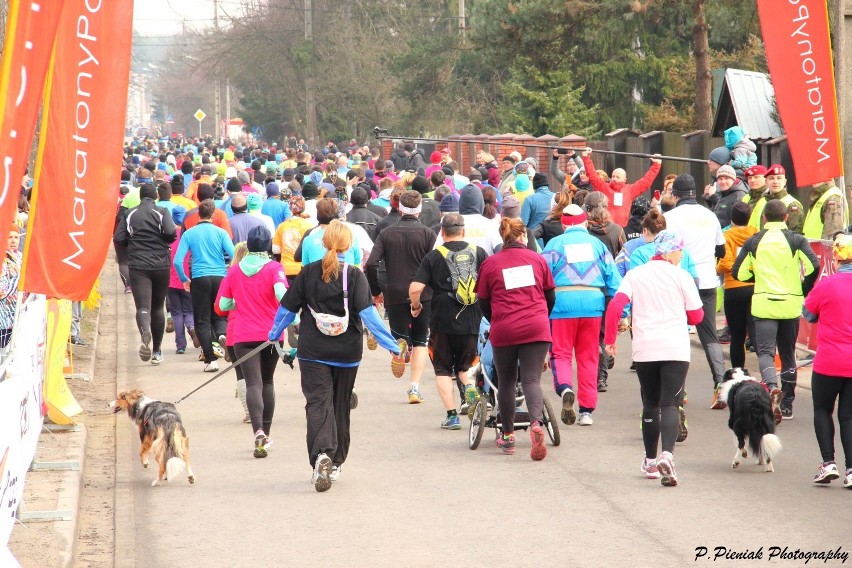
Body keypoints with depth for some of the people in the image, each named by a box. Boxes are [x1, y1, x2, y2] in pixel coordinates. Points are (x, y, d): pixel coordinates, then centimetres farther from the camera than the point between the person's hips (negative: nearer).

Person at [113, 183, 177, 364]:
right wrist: (161, 241, 5)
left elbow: (118, 239, 0)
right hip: (161, 265, 0)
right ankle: (157, 351, 18)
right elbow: (171, 233, -17)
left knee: (143, 306, -10)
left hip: (138, 266, 0)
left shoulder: (130, 214, 3)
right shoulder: (161, 212, -2)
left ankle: (145, 332, -43)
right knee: (158, 307, 14)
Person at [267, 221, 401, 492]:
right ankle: (335, 463, 25)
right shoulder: (354, 275, -8)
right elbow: (367, 313, -15)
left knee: (318, 403, -5)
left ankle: (322, 456, -29)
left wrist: (273, 335, 21)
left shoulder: (308, 273, -3)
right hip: (346, 353, 1)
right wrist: (391, 345, -13)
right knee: (340, 406, 15)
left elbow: (288, 308, 3)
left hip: (313, 352, -1)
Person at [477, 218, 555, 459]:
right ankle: (536, 423, -26)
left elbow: (483, 303, 9)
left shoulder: (490, 263, 3)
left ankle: (508, 436, 19)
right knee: (532, 379, 0)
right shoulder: (536, 259, 7)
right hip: (536, 329, 0)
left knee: (506, 381, 13)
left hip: (503, 331, 0)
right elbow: (551, 296, 15)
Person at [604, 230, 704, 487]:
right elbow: (696, 316, 5)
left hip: (644, 350, 2)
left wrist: (610, 339, 2)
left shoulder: (634, 275, 7)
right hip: (675, 350, -2)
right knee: (670, 404, -6)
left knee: (650, 405, 16)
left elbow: (615, 306, -6)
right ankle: (667, 454, -27)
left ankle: (651, 461, 21)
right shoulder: (681, 276, 1)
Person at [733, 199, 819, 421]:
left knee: (766, 351, -5)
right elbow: (813, 266, -13)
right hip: (791, 304, 1)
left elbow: (739, 273, 2)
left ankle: (772, 387, -34)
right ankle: (787, 405, 18)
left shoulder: (753, 242, 2)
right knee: (788, 354, 14)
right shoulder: (796, 240, 0)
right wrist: (803, 291, 2)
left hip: (764, 304, -1)